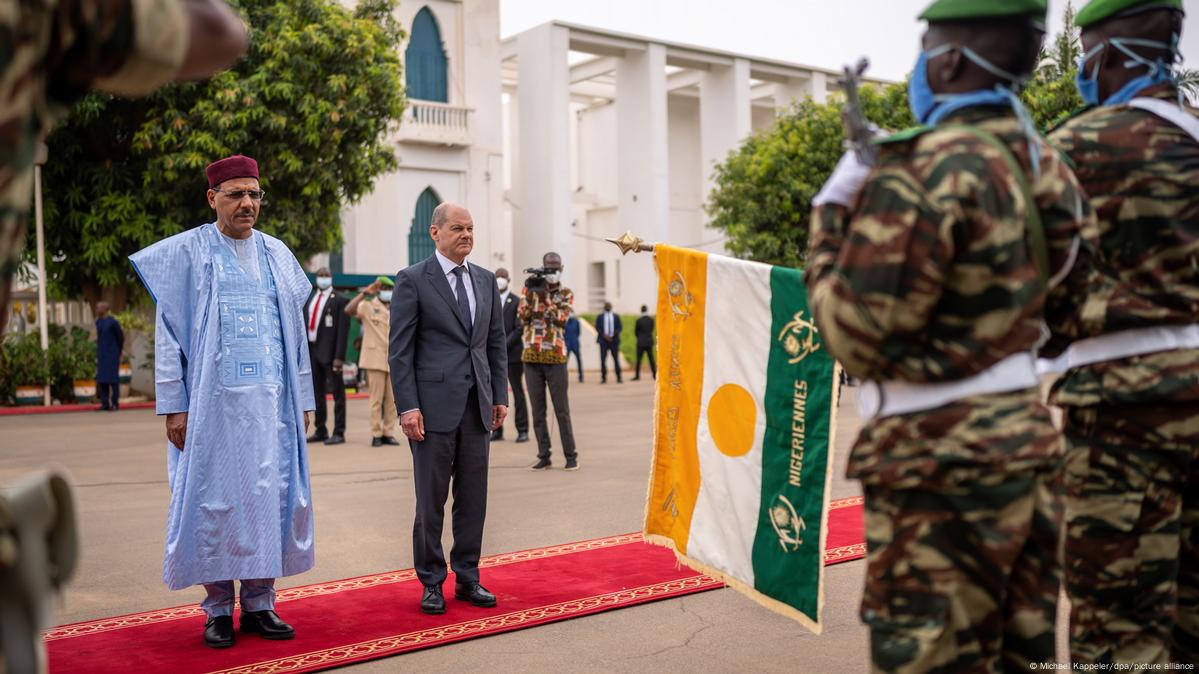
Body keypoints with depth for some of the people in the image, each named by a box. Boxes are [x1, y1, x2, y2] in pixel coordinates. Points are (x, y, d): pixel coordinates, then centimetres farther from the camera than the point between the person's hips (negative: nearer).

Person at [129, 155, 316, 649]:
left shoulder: (277, 255, 12)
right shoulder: (187, 253, 2)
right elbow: (168, 332, 0)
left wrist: (304, 399, 10)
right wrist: (173, 404, -6)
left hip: (272, 400, 3)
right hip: (213, 399, -3)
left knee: (271, 495, 3)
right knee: (215, 498, 1)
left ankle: (259, 603, 14)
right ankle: (218, 609, 13)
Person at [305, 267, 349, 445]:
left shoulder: (339, 300, -4)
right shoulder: (309, 299, 14)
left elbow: (343, 330, -10)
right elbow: (304, 325, 13)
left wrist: (339, 357, -16)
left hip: (329, 353, -6)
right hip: (311, 351, 6)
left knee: (337, 393, -1)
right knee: (317, 392, 13)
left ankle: (339, 432, 3)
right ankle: (320, 431, 22)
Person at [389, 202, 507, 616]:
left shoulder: (486, 280, 13)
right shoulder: (413, 280, -2)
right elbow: (400, 350, -6)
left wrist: (500, 396, 9)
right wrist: (407, 407, -12)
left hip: (477, 406, 5)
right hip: (434, 405, -5)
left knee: (473, 497, 9)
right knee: (431, 500, 3)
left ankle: (467, 578, 20)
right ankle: (431, 582, 15)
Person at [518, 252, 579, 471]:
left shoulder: (566, 294, 5)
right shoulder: (529, 289, 8)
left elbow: (561, 319, -10)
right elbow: (522, 315, -4)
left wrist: (546, 297, -17)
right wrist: (530, 292, -13)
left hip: (556, 357, -2)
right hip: (531, 356, 2)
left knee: (562, 409, -1)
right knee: (538, 409, 5)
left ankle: (571, 455, 6)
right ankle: (544, 456, 11)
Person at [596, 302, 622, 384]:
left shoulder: (616, 317, 11)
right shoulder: (600, 317, 9)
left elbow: (619, 328, 5)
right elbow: (597, 328, 2)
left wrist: (613, 334, -12)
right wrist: (604, 335, -13)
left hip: (614, 340, 0)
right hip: (603, 340, 0)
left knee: (616, 359, -2)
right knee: (603, 359, -4)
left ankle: (619, 378, 1)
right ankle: (603, 378, 1)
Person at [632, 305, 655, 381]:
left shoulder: (639, 320, -11)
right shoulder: (651, 319, -3)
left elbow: (635, 331, 1)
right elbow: (651, 329, 8)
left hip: (641, 342, -3)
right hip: (649, 342, 3)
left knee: (638, 359, 0)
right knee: (651, 358, 10)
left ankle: (637, 376, -3)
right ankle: (655, 374, 9)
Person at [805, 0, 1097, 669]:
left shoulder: (921, 172, -17)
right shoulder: (1046, 167, 7)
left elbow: (855, 338, -16)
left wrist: (831, 218, -3)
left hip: (940, 460, -8)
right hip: (1027, 433, 8)